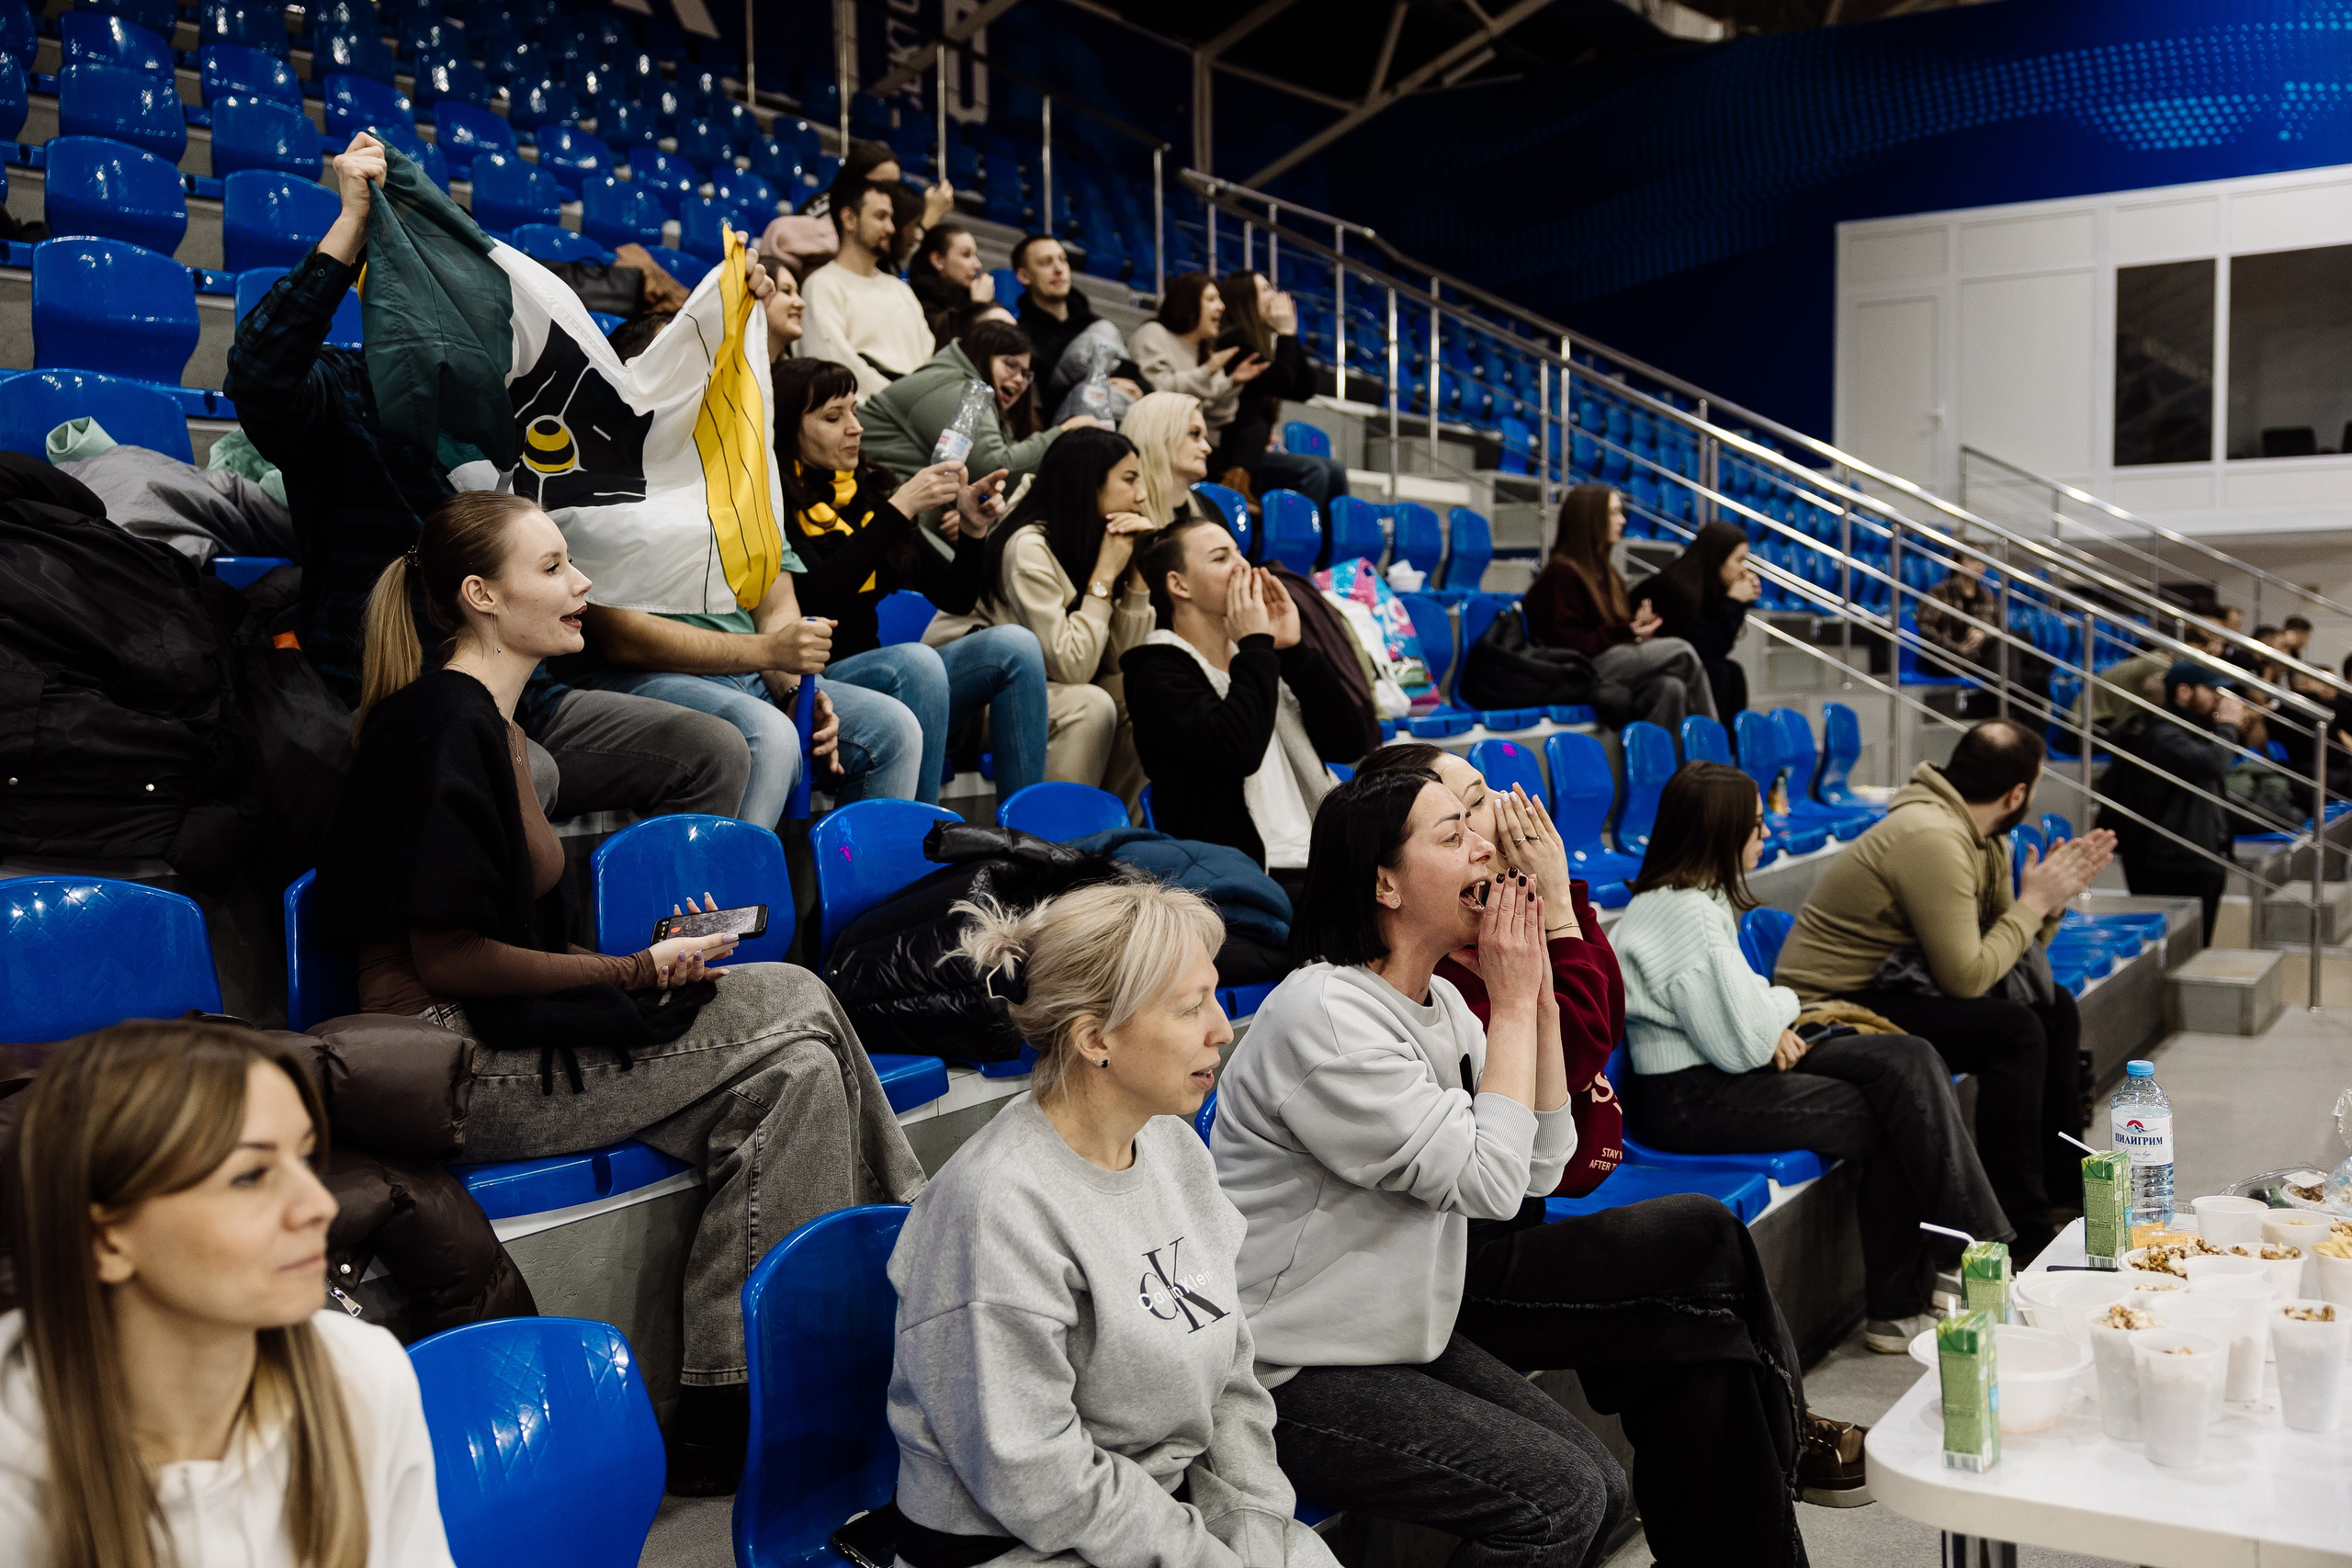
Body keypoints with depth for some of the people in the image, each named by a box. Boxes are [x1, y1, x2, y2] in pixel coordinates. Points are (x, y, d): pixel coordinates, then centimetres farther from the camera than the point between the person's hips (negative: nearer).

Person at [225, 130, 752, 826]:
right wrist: (351, 223, -24)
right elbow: (260, 372, -24)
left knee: (714, 751, -9)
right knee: (526, 774, -37)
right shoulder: (339, 393, 0)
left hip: (519, 693, 6)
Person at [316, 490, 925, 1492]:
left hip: (502, 1027, 9)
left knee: (793, 1002, -4)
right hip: (452, 1064, -9)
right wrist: (633, 973, -14)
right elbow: (445, 954, -18)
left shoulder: (483, 716, 17)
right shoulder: (446, 721, -14)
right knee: (792, 1061, -14)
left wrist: (654, 955, 5)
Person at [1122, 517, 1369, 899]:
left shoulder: (1251, 655, 20)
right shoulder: (1160, 674, 0)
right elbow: (1237, 750, -21)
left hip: (1319, 865, 7)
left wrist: (1293, 650, 4)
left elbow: (1347, 744, 12)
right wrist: (1256, 645, -8)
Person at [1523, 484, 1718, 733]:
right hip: (1583, 670, -8)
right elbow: (1567, 641, -14)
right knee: (1681, 652, -20)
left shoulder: (1607, 571, 23)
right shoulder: (1561, 572, -7)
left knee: (1671, 687, -25)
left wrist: (1639, 625, 2)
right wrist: (1626, 632, -16)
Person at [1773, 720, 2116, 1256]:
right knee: (2014, 1031, -24)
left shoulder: (1982, 835, 7)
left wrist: (2054, 897, -4)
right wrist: (2032, 901, -15)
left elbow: (2002, 947, 11)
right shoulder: (1932, 840, -25)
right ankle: (2020, 1229, -16)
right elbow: (1968, 976, -26)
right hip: (1831, 1007, -11)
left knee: (2054, 1006, 12)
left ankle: (2062, 1180, 24)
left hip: (1890, 981, 11)